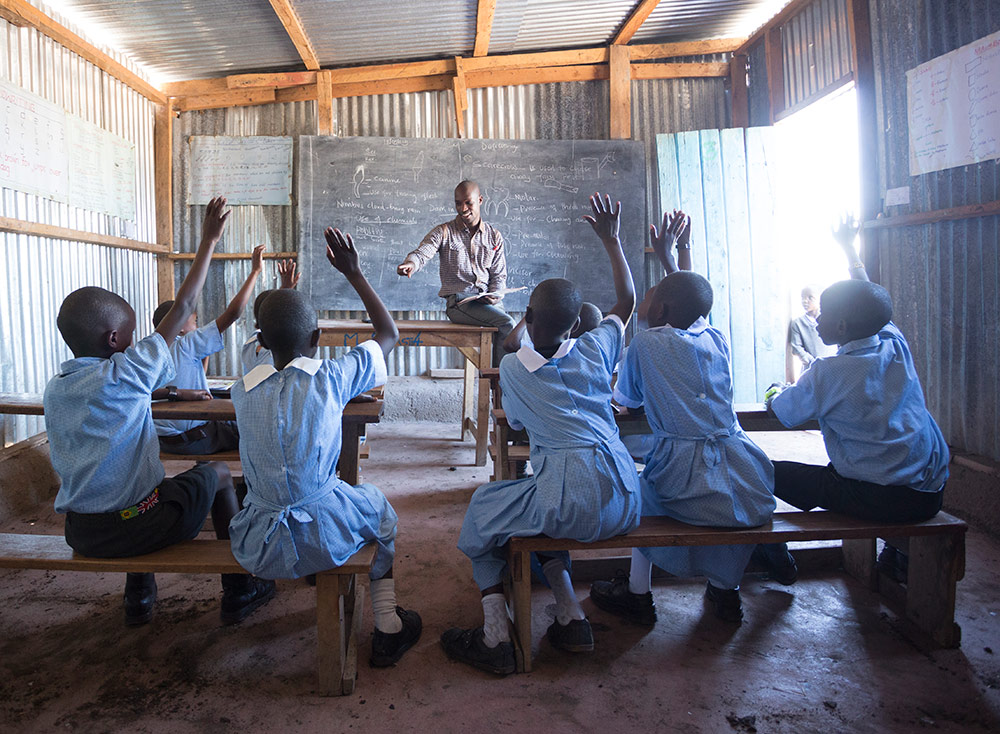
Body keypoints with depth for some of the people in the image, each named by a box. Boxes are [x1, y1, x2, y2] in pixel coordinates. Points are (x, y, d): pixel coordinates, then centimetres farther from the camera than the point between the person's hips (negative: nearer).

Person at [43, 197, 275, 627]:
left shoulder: (54, 390, 4)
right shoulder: (123, 375, -16)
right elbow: (182, 310, -11)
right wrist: (208, 243, -3)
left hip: (78, 533, 7)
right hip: (132, 529, -7)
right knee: (217, 472, 16)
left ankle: (138, 596, 40)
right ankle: (239, 592, 25)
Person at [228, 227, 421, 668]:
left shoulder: (243, 392, -5)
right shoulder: (331, 380, -14)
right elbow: (389, 333, 1)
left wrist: (282, 300, 28)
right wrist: (353, 273, 5)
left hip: (258, 548, 4)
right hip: (323, 536, -3)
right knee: (378, 507, 27)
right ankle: (388, 625, 26)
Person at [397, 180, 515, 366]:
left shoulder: (494, 236, 15)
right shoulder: (444, 232, 6)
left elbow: (499, 275, 14)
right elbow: (421, 252, -11)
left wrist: (494, 295, -7)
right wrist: (410, 263, -35)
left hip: (486, 301, 4)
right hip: (458, 301, -4)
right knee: (507, 324, -27)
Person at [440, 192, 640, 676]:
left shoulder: (511, 367, 1)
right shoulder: (595, 351, 8)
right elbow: (627, 301, 26)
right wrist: (610, 240, 29)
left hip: (574, 503, -5)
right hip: (624, 500, 6)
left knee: (482, 510, 18)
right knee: (542, 508, 32)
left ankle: (495, 638, 14)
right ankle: (571, 619, 26)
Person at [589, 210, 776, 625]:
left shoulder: (646, 343, -4)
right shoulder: (717, 339, 9)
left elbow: (627, 400, 12)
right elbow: (691, 304, 30)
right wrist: (668, 257, 41)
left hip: (686, 479, -4)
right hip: (747, 482, 4)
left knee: (643, 488, 28)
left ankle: (638, 594, 35)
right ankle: (725, 589, 41)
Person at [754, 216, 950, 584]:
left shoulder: (828, 373, -15)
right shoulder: (896, 346, 3)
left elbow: (783, 412, -1)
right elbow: (870, 302, 22)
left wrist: (774, 393, 24)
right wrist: (849, 249, 36)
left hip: (877, 498, -8)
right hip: (931, 495, 8)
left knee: (768, 473, 1)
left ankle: (775, 557, 22)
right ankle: (899, 552, 45)